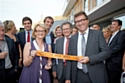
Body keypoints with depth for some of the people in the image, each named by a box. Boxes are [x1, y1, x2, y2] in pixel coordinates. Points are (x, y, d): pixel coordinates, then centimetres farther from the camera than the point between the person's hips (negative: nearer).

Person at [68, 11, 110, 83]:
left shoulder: (98, 34, -2)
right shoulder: (73, 38, 7)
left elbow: (106, 52, -6)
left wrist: (89, 59, -18)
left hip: (96, 74, -2)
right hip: (79, 75, 3)